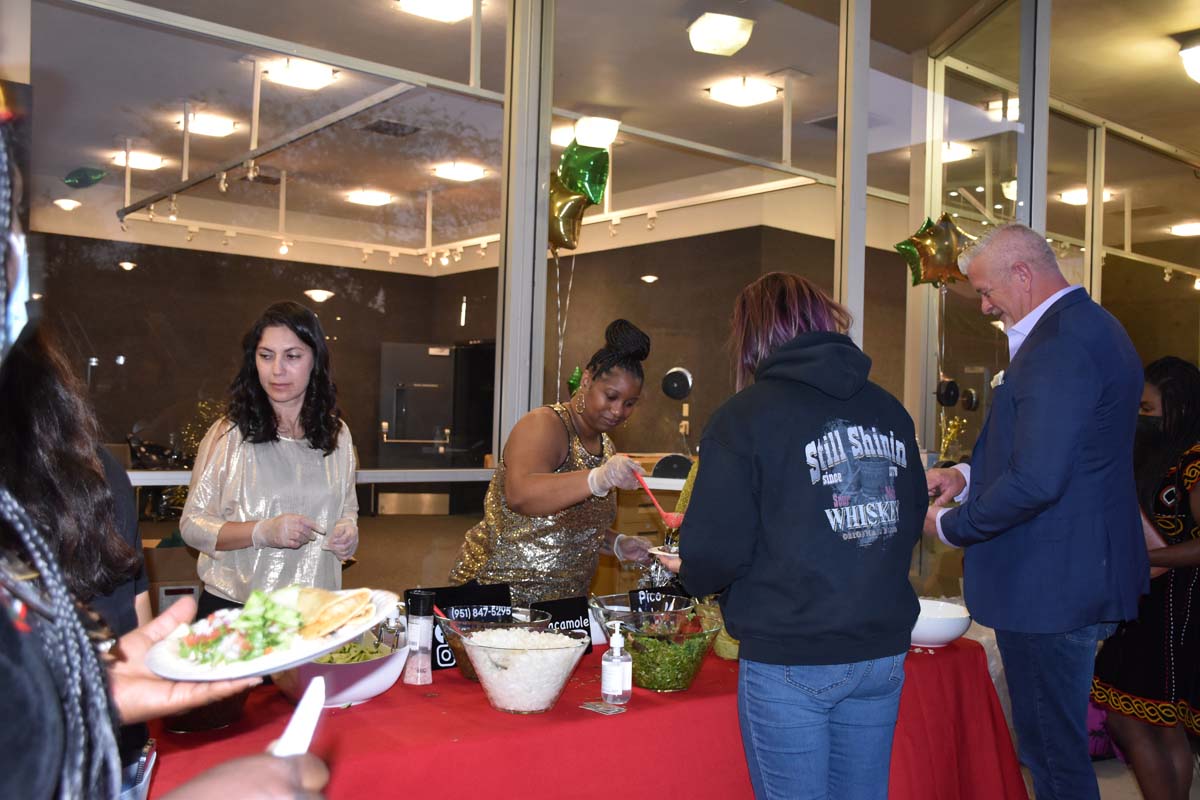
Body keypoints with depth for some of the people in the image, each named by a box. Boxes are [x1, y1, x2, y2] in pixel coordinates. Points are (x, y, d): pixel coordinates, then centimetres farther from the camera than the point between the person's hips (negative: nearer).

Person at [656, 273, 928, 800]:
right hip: (882, 651, 6)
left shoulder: (745, 415, -11)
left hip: (789, 660, -6)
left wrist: (689, 572, 7)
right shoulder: (888, 411, 6)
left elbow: (717, 549, -15)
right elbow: (912, 520, 16)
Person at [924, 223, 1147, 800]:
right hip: (1090, 574, 11)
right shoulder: (1092, 326, 12)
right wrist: (968, 475, 11)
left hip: (1047, 587, -11)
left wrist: (951, 527, -12)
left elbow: (1035, 482, -28)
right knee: (1054, 742, 22)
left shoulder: (1056, 346, -23)